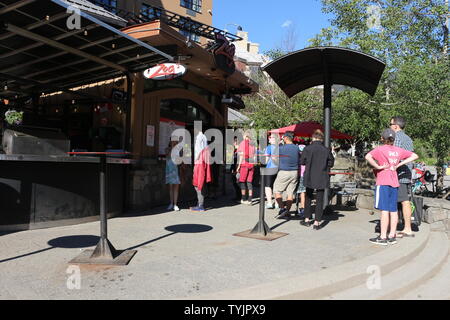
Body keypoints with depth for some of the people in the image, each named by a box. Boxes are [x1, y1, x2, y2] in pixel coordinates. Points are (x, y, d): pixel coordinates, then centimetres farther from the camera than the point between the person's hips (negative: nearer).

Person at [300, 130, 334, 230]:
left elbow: (302, 162, -2)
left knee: (308, 198, 17)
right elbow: (331, 163, 3)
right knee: (319, 200, 7)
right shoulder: (327, 150, -6)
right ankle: (317, 222, 8)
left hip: (309, 177, 0)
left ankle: (307, 219, 22)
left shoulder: (307, 149, -10)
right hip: (322, 178, 0)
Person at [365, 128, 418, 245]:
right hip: (394, 183, 6)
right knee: (393, 210, 9)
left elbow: (368, 157, -26)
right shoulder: (398, 150, 9)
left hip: (383, 183, -6)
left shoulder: (380, 149, -8)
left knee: (384, 210, -5)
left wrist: (378, 166, -14)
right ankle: (392, 236, 16)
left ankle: (383, 237, 0)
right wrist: (399, 164, 6)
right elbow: (415, 156, 15)